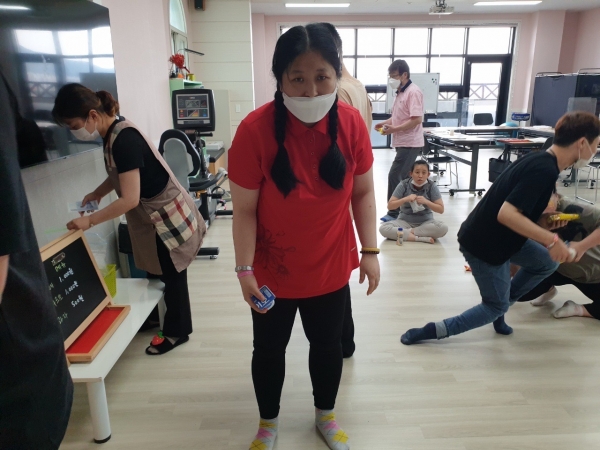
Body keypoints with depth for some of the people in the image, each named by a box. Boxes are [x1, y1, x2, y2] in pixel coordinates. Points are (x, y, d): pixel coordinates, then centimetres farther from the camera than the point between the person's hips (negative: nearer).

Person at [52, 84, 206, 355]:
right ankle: (154, 318, 37)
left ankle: (177, 331, 25)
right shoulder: (114, 133, 1)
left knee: (172, 275, 7)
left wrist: (89, 221, -20)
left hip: (168, 216, -9)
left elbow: (130, 199, -28)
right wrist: (97, 193, 5)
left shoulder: (124, 140, -27)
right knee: (156, 273, 20)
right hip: (153, 216, 9)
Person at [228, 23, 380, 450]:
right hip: (273, 270, -2)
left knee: (328, 343, 21)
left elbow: (363, 191, -1)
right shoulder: (256, 129, -22)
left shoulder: (351, 122, -12)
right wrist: (245, 269, -16)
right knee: (269, 349, 17)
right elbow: (245, 209, -15)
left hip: (331, 267, 3)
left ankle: (325, 414, 50)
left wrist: (370, 250, -3)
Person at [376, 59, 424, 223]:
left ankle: (394, 212, -1)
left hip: (410, 143, -10)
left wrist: (394, 129, -23)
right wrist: (385, 123, 6)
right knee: (404, 177, 13)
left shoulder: (413, 92, -15)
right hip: (402, 142, 10)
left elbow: (417, 119, -22)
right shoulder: (400, 92, 14)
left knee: (394, 176, -10)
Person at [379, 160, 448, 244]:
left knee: (443, 228, -31)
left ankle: (410, 232, -19)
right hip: (405, 221, 0)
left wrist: (426, 202, -23)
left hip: (425, 222, 0)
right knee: (383, 228, -28)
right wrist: (405, 199, -23)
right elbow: (390, 206, -8)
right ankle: (420, 237, -28)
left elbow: (441, 209, -7)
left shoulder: (432, 186, -8)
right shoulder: (403, 185, -9)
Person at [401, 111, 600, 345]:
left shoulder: (540, 161, 6)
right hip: (483, 244, -9)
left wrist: (541, 221, 2)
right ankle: (433, 330, 7)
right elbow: (506, 214, -32)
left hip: (494, 237, 9)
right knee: (496, 306, 9)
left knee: (547, 263, 19)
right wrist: (551, 240, -29)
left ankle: (499, 308, 29)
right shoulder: (544, 170, -23)